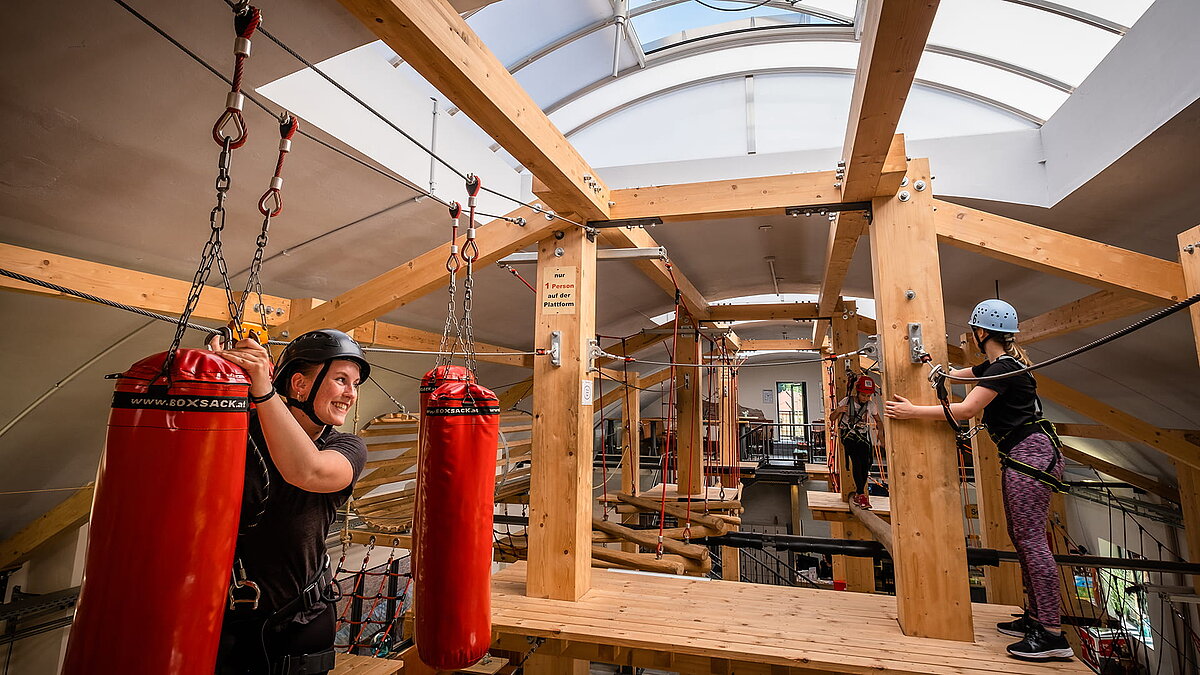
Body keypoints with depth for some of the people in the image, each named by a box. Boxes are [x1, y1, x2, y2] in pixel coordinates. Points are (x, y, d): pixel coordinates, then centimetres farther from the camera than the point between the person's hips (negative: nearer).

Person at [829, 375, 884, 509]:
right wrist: (838, 410, -23)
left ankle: (857, 495, 6)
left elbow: (878, 421, 20)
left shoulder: (871, 405, 1)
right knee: (856, 461, -22)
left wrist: (880, 433, 0)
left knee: (865, 464, -10)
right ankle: (861, 495, -20)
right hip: (848, 436, -3)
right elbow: (831, 419, -1)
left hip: (864, 437, 3)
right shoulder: (847, 401, -7)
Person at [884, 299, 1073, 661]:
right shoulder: (1000, 364, 15)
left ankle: (1052, 635, -4)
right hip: (1019, 457, 10)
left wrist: (913, 411, -19)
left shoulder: (1004, 367, -15)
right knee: (1022, 537, 12)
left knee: (1031, 538, -9)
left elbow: (966, 409, -22)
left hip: (1030, 455, -10)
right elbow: (954, 374, 27)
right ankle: (1035, 618, 20)